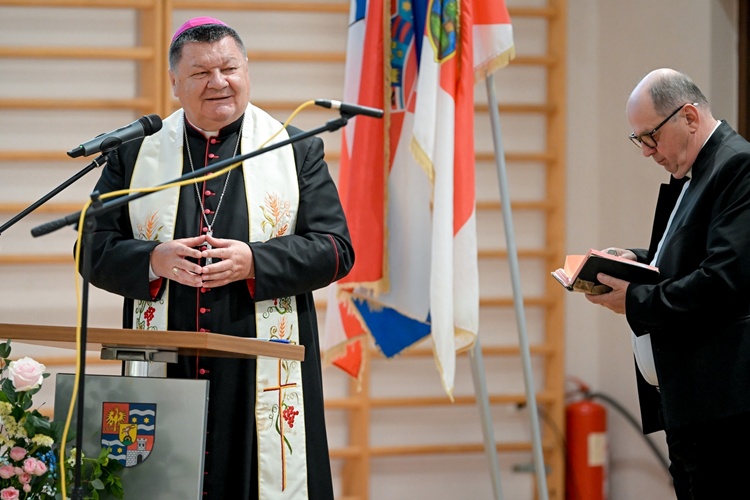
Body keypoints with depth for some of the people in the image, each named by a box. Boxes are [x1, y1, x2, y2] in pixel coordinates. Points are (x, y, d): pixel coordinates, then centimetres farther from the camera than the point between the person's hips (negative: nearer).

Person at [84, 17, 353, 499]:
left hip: (262, 377, -1)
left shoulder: (298, 152, 8)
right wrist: (155, 261, -12)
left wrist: (253, 262, -14)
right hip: (163, 375, 1)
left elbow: (336, 248, 1)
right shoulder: (135, 154, 11)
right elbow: (95, 250, 8)